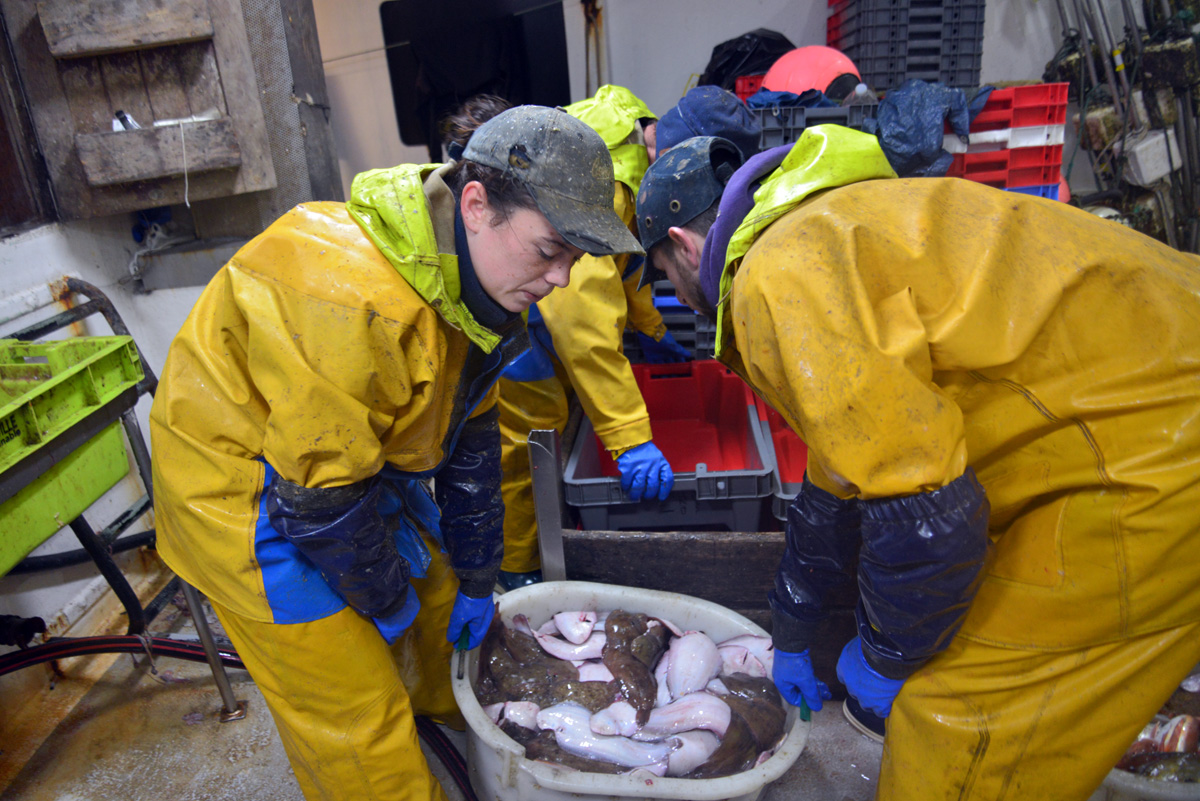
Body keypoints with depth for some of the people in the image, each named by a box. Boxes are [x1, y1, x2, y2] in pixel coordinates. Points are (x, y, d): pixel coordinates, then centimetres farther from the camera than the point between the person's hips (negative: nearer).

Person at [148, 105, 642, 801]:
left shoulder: (477, 273, -7)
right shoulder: (348, 301, -38)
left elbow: (469, 438, 2)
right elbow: (319, 496, -29)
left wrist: (477, 581, 8)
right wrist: (385, 599, -10)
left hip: (357, 456, 8)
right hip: (242, 486, -8)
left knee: (433, 587, 21)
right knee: (353, 713, -2)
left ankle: (451, 708, 50)